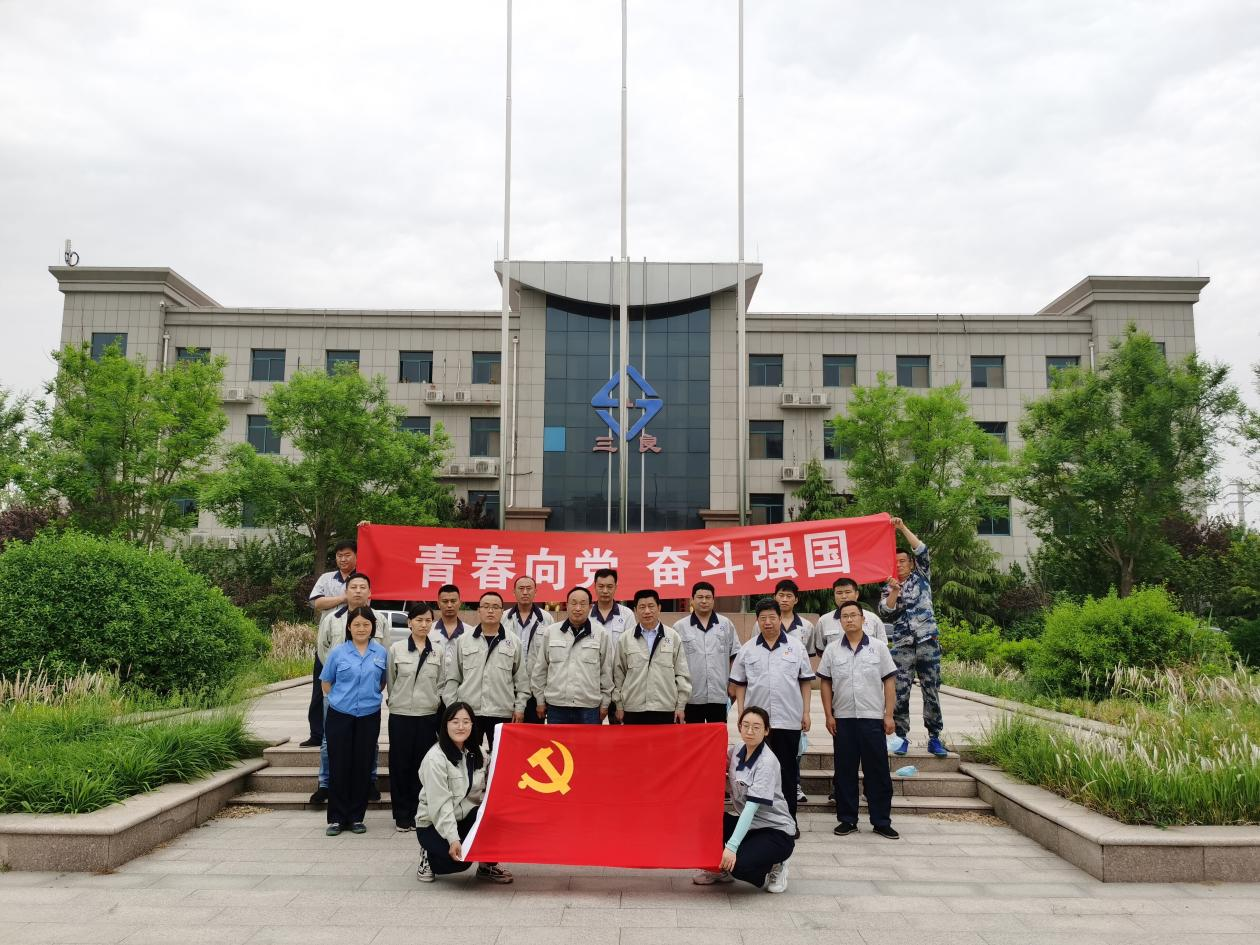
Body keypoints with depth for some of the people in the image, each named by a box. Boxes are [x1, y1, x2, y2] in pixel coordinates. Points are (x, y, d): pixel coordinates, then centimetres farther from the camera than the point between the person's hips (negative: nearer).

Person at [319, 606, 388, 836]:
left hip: (369, 717, 1)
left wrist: (370, 696, 8)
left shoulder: (381, 653, 4)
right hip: (339, 716, -1)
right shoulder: (338, 652, -1)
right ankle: (336, 818, 11)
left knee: (362, 767, 5)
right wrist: (341, 699, 4)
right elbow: (326, 682, 8)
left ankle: (356, 817, 16)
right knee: (339, 766, 1)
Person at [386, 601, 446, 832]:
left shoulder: (439, 650, 3)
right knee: (401, 765, 3)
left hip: (428, 715, 1)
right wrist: (398, 700, 6)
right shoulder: (396, 649, 0)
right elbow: (390, 681, 6)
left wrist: (434, 701, 1)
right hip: (400, 714, -1)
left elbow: (442, 683, 7)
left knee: (423, 765, 4)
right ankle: (402, 815, 14)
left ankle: (419, 813, 15)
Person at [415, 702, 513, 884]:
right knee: (461, 859, -28)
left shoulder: (476, 754, 3)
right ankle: (429, 857, 5)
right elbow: (441, 804, -24)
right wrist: (453, 839, -30)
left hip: (467, 817, 5)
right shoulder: (435, 758, -19)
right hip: (434, 824, -5)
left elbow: (483, 791, 7)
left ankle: (487, 865, -1)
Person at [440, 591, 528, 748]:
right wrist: (451, 709, 3)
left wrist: (519, 707, 2)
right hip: (467, 712, 0)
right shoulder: (462, 641, 5)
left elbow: (522, 678, 7)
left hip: (502, 714, 0)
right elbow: (451, 678, 7)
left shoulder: (514, 641, 5)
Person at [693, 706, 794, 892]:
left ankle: (773, 869, 4)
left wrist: (732, 846, -33)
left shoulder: (767, 762, -20)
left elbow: (752, 807, -27)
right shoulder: (736, 751, 1)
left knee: (737, 864, -29)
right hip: (747, 824, 6)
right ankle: (720, 870, 10)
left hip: (776, 831, -6)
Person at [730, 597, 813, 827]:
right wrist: (741, 713, 2)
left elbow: (805, 681, 7)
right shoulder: (747, 649, 6)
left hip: (789, 720, -1)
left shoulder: (795, 647, 4)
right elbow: (739, 683, 9)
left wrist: (806, 713, 1)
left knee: (788, 771, 6)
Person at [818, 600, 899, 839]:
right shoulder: (832, 649, 5)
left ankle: (881, 821, 12)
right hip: (843, 720, 1)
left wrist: (889, 715, -2)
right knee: (844, 771, 6)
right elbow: (826, 684, 7)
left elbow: (889, 682, 3)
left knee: (877, 772, 3)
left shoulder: (878, 647, 2)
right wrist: (829, 716, 1)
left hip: (873, 719, -1)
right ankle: (847, 820, 16)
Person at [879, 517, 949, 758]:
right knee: (900, 693, 0)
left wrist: (903, 528, -8)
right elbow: (885, 613, -3)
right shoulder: (888, 589, 12)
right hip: (902, 645, 1)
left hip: (928, 642, -1)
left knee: (931, 691, 1)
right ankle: (901, 737, 8)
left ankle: (934, 738, 7)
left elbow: (922, 551, -4)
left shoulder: (921, 577, 10)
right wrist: (894, 591, -15)